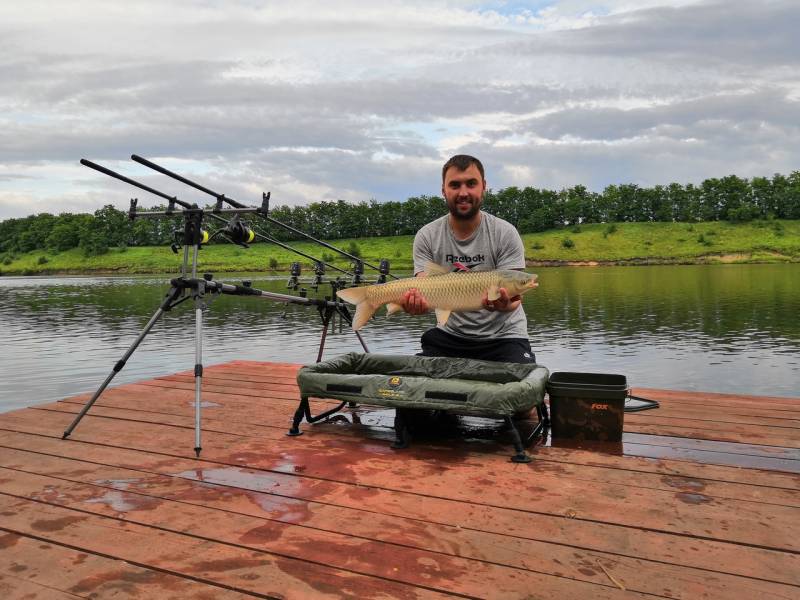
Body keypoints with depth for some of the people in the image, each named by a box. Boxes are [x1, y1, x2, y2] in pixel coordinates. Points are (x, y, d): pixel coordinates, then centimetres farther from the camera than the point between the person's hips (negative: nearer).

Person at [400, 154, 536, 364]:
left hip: (503, 335, -1)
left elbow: (510, 291, -15)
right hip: (449, 334, 2)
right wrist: (417, 303, -38)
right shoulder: (426, 237, -4)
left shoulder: (506, 234, -9)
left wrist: (504, 304, -40)